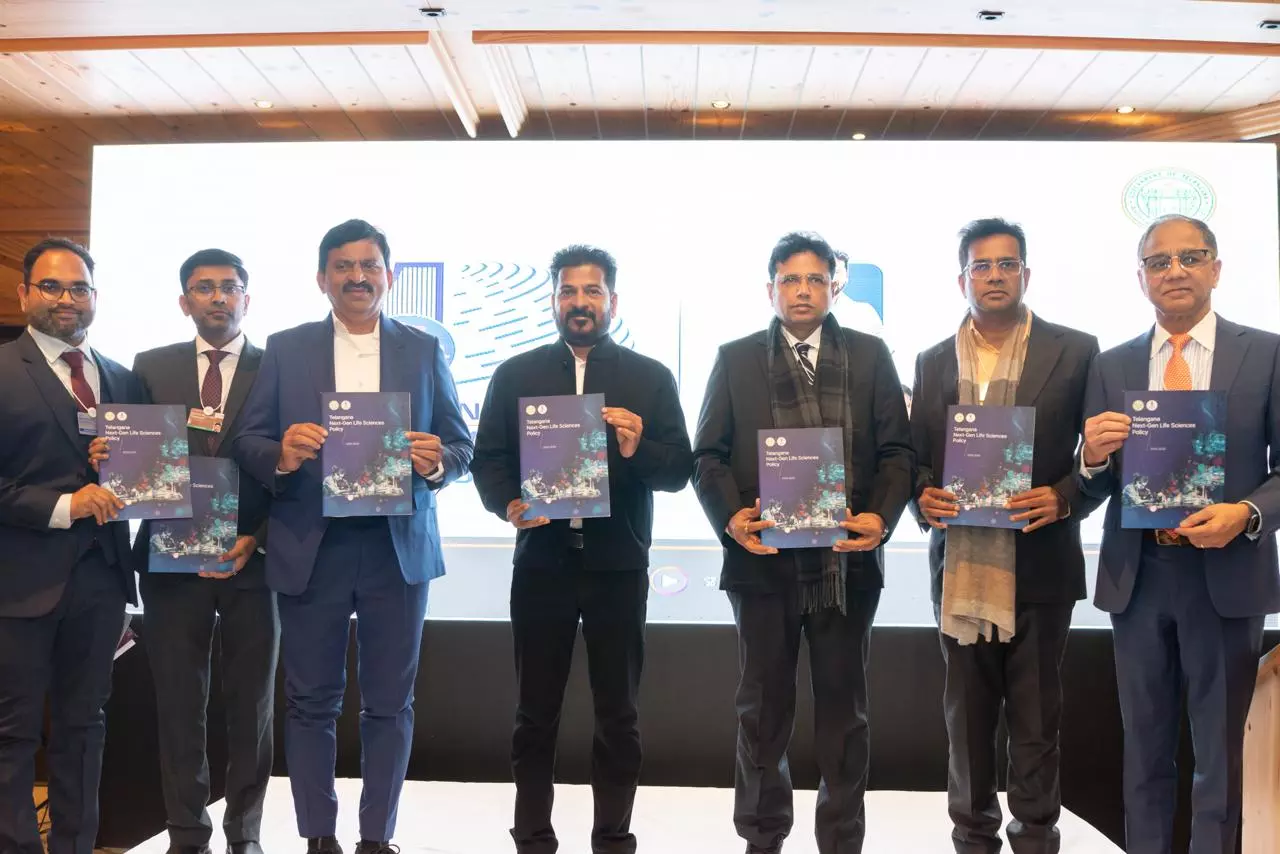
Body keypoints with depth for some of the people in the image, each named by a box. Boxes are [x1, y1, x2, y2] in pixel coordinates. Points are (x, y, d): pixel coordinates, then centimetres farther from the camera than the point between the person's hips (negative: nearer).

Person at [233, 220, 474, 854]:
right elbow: (247, 440, 3)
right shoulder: (285, 349, 7)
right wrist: (282, 454, -18)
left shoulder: (424, 350, 7)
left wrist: (436, 462, -17)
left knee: (389, 703, 7)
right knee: (310, 702, 7)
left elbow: (463, 446, 5)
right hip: (309, 550, 0)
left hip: (398, 548, 0)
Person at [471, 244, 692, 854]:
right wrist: (508, 503, -15)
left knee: (617, 715, 8)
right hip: (540, 564, 1)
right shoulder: (515, 375, 7)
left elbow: (680, 468, 1)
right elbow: (487, 460, 5)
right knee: (535, 713, 9)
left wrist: (638, 450, -19)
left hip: (619, 566, 0)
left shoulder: (651, 378, 4)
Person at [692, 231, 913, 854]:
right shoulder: (735, 359, 7)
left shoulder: (870, 355, 8)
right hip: (763, 557, 0)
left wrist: (881, 516, -13)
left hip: (847, 558, 0)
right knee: (763, 707, 10)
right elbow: (708, 454, 3)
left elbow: (896, 450, 3)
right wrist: (730, 516, -14)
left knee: (843, 708, 10)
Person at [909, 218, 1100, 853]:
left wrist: (1064, 498, -16)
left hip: (1038, 566, -2)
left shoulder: (1074, 352, 0)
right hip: (959, 566, 3)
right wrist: (923, 497, -8)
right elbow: (913, 456, 12)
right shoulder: (933, 362, 10)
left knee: (1036, 719, 8)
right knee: (966, 715, 13)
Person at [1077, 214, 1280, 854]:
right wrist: (1092, 457, -17)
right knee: (1145, 746, 14)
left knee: (1221, 749, 7)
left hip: (1226, 574, -2)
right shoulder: (1111, 366, 6)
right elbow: (1094, 488, 5)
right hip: (1136, 575, 2)